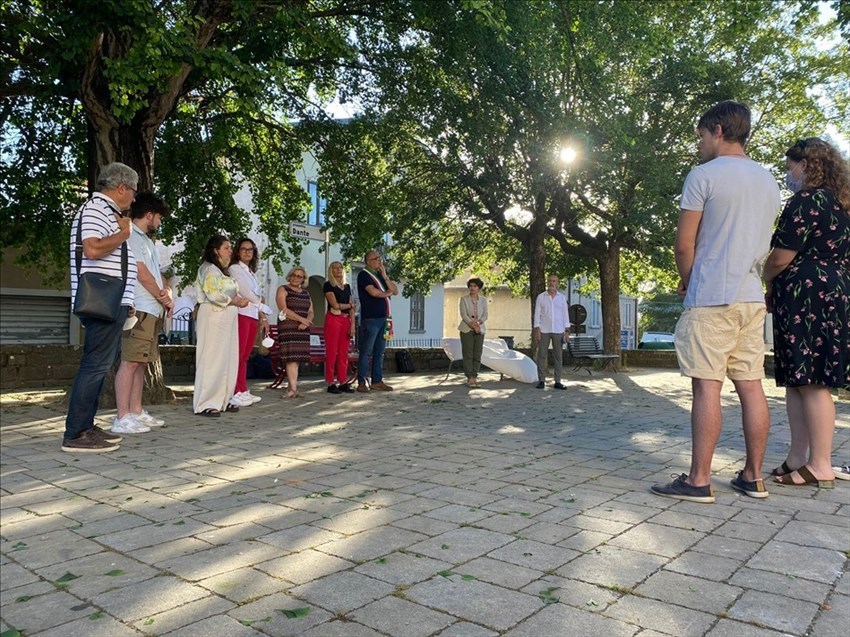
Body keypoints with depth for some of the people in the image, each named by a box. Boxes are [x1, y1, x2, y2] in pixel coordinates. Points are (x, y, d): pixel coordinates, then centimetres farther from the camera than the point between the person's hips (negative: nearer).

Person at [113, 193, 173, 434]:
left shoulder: (146, 240, 23)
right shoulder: (131, 236, -7)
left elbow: (156, 274, 21)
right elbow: (142, 274, -13)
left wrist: (166, 292, -1)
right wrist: (165, 299, -2)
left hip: (153, 310, 10)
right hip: (139, 309, -10)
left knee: (140, 362, 10)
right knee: (130, 361, -11)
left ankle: (136, 412, 15)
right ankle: (122, 418, -11)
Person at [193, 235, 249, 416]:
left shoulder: (222, 271, 23)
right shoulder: (209, 269, -7)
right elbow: (213, 295, -18)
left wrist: (239, 300, 4)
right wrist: (235, 301, -8)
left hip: (227, 317, 10)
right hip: (214, 316, -10)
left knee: (228, 359, 7)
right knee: (213, 359, -9)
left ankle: (222, 399, 12)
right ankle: (205, 404, -6)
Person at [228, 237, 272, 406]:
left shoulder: (252, 272, 23)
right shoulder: (234, 269, 1)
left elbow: (259, 296, 20)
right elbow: (245, 292, -6)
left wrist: (263, 317, 10)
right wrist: (260, 303, 8)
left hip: (254, 316, 7)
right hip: (241, 314, -7)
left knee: (245, 356, 8)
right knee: (238, 355, -11)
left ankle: (243, 391, 10)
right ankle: (234, 394, -11)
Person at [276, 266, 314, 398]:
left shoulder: (306, 293, 20)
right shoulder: (283, 290, 4)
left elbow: (311, 312, 14)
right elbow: (284, 309, -9)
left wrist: (306, 322, -8)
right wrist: (302, 319, -14)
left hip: (302, 328, 5)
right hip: (288, 327, -5)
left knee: (297, 357, 2)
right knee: (291, 357, -13)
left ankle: (291, 387, 5)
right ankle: (293, 388, -18)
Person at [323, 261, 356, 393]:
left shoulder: (347, 286, 18)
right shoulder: (328, 285, 0)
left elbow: (351, 309, 12)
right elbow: (335, 305, -10)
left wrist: (352, 324, 2)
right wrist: (349, 305, 6)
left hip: (346, 320, 6)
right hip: (333, 319, -5)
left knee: (344, 353, 4)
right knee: (331, 352, -6)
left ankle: (343, 382, 7)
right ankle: (330, 383, -3)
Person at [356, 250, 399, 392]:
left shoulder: (380, 275, 19)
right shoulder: (363, 274, -4)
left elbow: (395, 291, 11)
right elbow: (373, 292, -19)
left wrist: (385, 276, -1)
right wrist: (387, 293, 0)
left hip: (383, 318, 8)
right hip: (370, 318, -8)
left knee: (379, 352, 9)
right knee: (366, 352, -5)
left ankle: (377, 381, 13)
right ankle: (361, 383, 0)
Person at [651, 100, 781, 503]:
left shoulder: (703, 175, -5)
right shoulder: (769, 182, 18)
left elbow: (684, 244, -7)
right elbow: (762, 245, 21)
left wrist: (687, 282, 9)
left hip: (711, 297, -7)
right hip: (753, 298, 7)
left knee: (707, 387, -7)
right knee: (751, 386, 8)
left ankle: (698, 481, -4)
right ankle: (753, 477, 16)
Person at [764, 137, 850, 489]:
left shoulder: (806, 201, -10)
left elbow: (781, 258, -13)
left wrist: (768, 279, 8)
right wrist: (779, 285, 20)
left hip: (807, 298, -10)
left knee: (809, 383, -6)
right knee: (797, 381, 11)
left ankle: (821, 467, 0)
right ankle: (797, 459, 16)